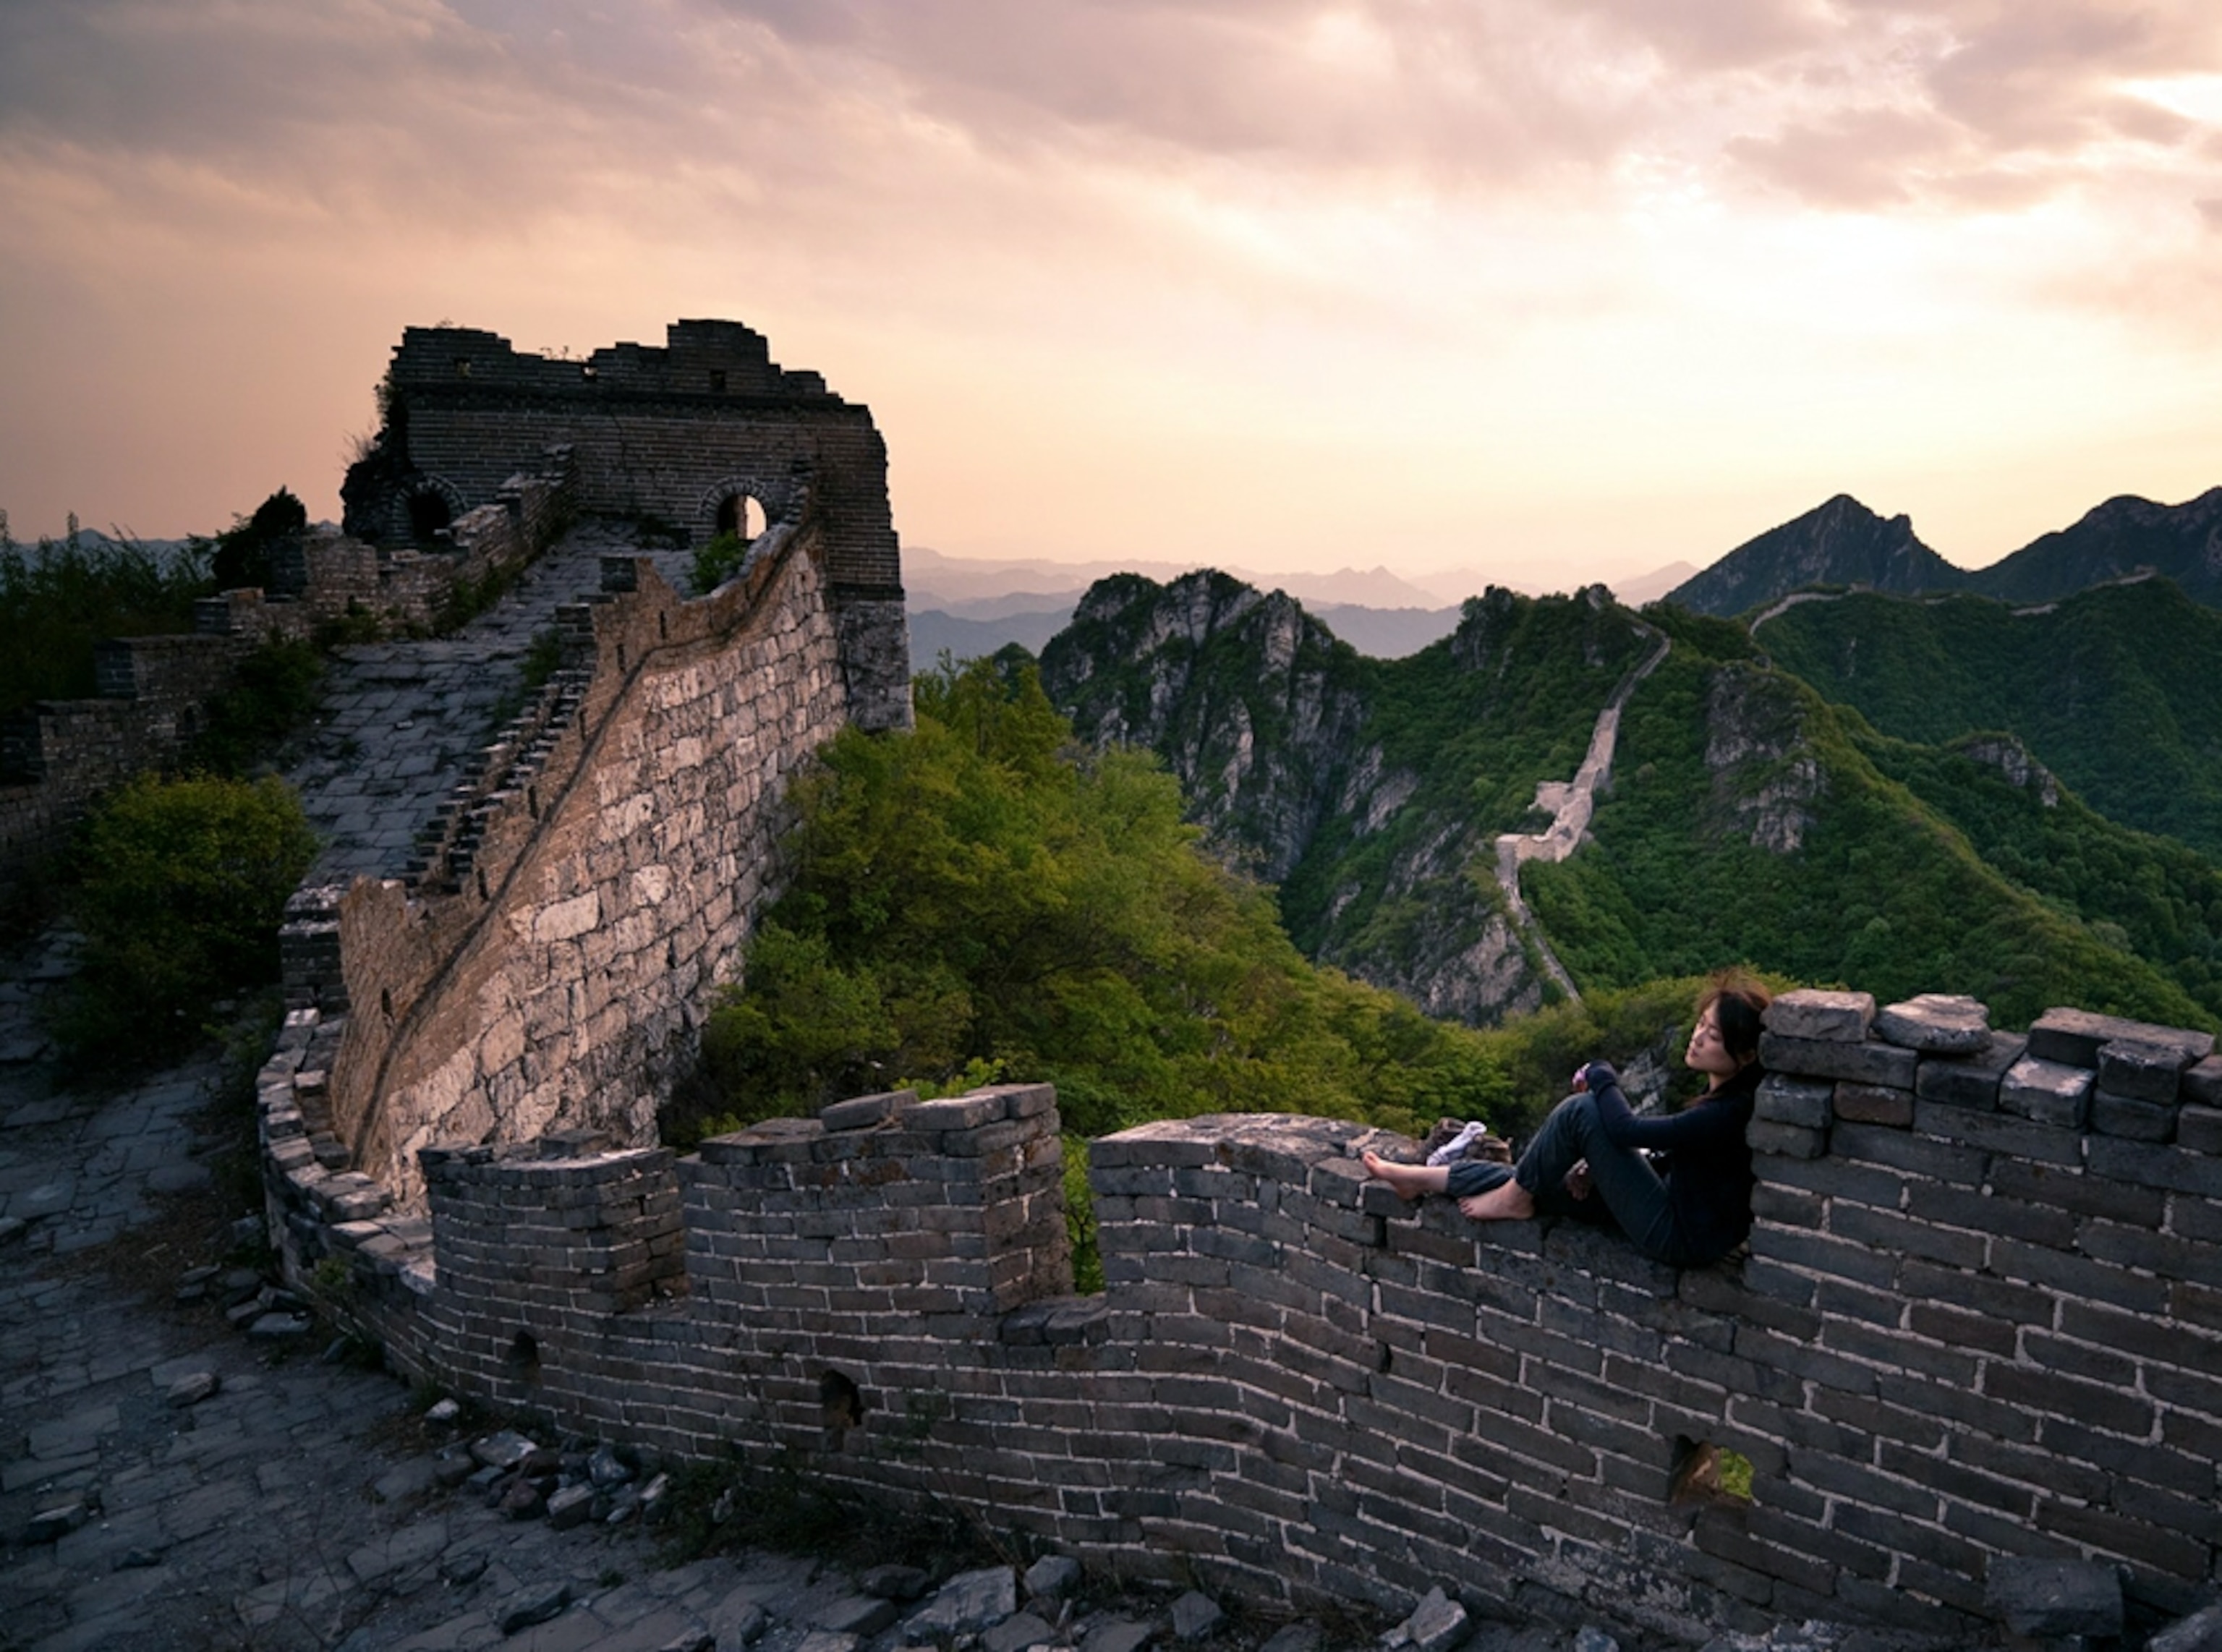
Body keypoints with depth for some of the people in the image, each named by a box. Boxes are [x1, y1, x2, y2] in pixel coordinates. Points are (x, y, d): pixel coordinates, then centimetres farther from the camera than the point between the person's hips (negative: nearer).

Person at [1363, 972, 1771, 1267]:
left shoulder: (1731, 1111, -27)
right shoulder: (1722, 1091, 2)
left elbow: (1627, 1130, -27)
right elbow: (1666, 1151, 13)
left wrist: (1602, 1078, -9)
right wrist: (1599, 1165, 0)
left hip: (1683, 1238, -9)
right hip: (1681, 1207, 9)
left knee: (1582, 1110, -16)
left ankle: (1515, 1198, 4)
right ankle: (1424, 1178, 20)